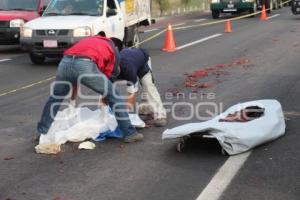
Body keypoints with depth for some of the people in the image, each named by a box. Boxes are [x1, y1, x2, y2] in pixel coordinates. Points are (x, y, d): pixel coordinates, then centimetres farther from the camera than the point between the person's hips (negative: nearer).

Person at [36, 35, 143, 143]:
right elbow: (110, 76, 27)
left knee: (54, 99, 29)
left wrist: (72, 98, 51)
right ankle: (130, 134, 15)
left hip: (65, 62, 4)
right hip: (86, 65, -4)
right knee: (114, 98, 13)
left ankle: (42, 132, 36)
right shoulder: (114, 51, 30)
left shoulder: (88, 41, 43)